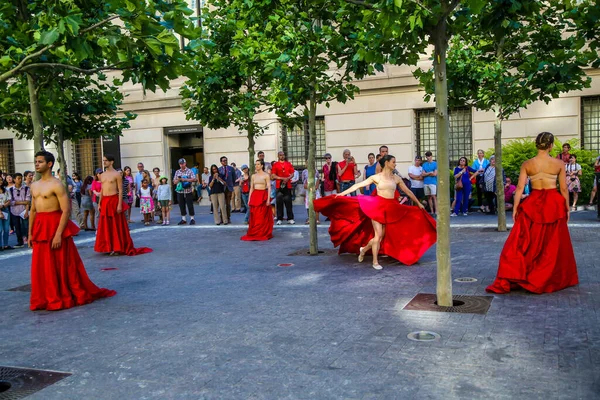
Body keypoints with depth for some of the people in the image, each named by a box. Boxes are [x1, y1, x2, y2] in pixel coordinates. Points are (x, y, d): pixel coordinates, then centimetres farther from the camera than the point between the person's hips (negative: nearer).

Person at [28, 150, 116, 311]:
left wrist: (58, 234, -21)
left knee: (61, 265, -1)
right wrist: (30, 233, 15)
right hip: (40, 228, 8)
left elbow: (66, 210, -16)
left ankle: (63, 298, 11)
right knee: (42, 266, 10)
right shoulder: (34, 186, 14)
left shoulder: (56, 185, -11)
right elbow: (33, 210, 19)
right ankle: (46, 299, 21)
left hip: (55, 226, -7)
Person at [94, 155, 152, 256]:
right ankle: (109, 247, 17)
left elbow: (120, 190, -9)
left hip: (114, 201, -7)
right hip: (104, 201, 7)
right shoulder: (102, 175, 14)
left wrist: (120, 204, -16)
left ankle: (118, 248, 4)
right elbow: (102, 190, 18)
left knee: (117, 226, -2)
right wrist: (99, 203, 13)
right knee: (106, 226, 8)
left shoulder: (116, 174, -6)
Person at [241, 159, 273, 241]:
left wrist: (268, 199, -14)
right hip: (254, 196, 5)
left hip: (263, 196, -5)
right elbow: (251, 188, 14)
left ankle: (263, 234, 5)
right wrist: (249, 199, 9)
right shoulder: (253, 176, 13)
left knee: (263, 216, -3)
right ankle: (254, 234, 10)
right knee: (254, 217, 3)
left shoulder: (266, 175, -2)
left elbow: (269, 187, -6)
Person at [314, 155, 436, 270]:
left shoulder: (397, 178, 9)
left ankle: (364, 249, 29)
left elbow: (408, 191, 18)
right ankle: (375, 261, 3)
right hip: (377, 207, -4)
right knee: (378, 234, -8)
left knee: (382, 235, 6)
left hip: (391, 209, 4)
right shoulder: (376, 177, -1)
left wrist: (418, 203, 22)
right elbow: (358, 185, -3)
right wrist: (341, 193, -8)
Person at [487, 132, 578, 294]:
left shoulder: (527, 164, -4)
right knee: (554, 245, 11)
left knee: (523, 243, 3)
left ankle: (506, 281, -2)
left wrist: (515, 208, -2)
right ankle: (554, 280, 20)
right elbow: (564, 189, -1)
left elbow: (520, 188, -7)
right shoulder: (559, 163, -4)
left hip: (533, 204, 1)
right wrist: (567, 208, 10)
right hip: (554, 204, 0)